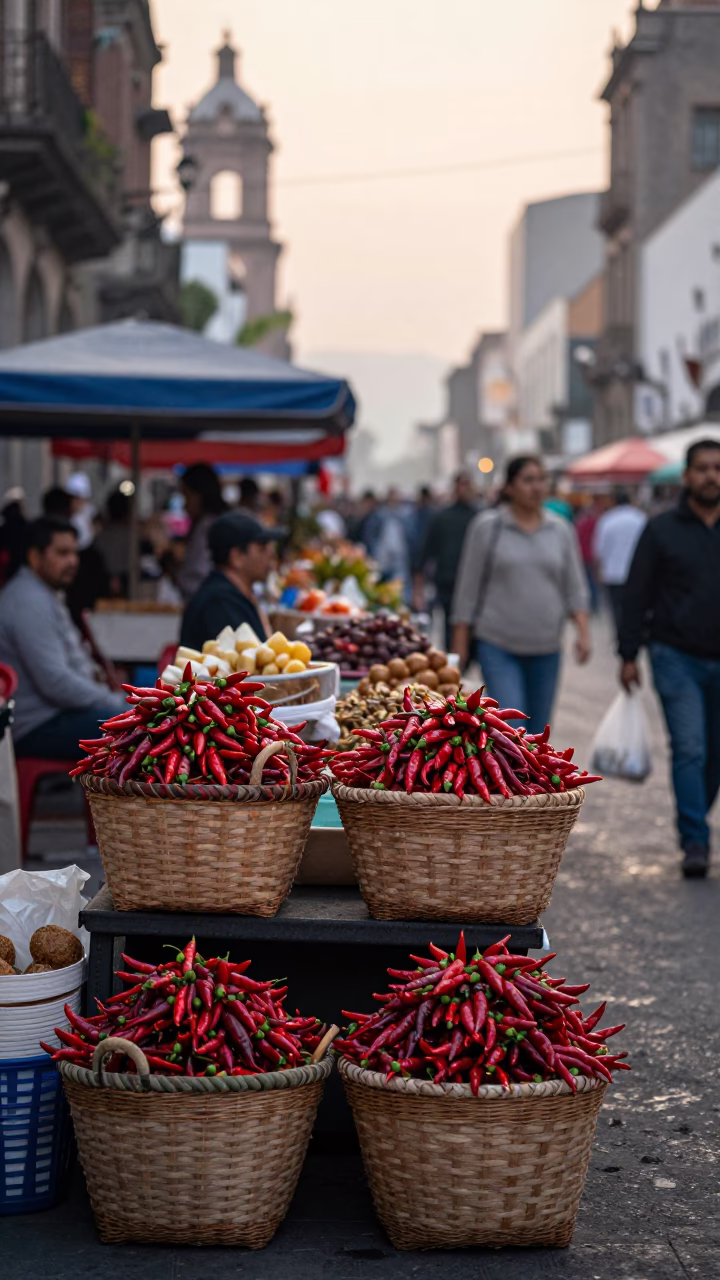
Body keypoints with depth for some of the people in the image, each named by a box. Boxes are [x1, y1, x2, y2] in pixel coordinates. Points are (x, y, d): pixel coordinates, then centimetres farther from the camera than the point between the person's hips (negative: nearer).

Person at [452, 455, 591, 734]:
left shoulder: (561, 530, 7)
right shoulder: (487, 527, -2)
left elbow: (575, 588, 9)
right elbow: (468, 588, 1)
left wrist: (583, 632, -6)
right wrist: (460, 645, -1)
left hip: (545, 648, 4)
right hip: (498, 646, -4)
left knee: (538, 731, 9)